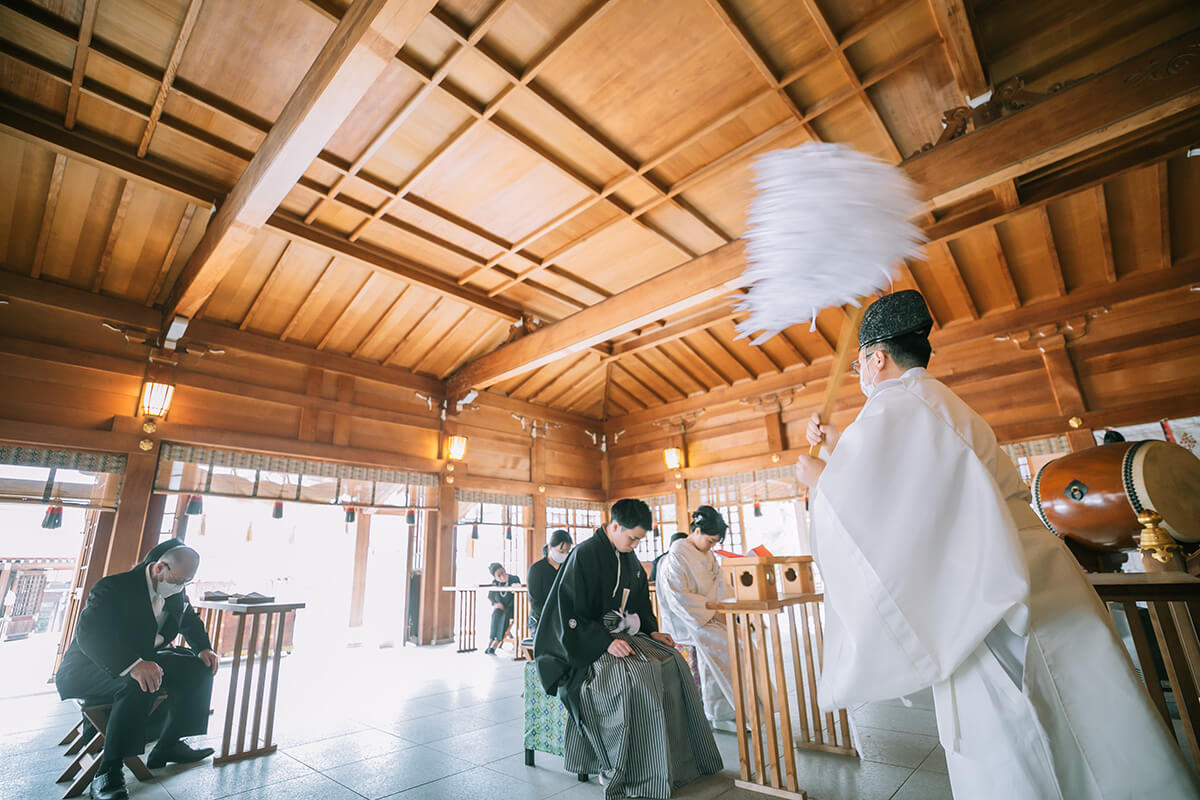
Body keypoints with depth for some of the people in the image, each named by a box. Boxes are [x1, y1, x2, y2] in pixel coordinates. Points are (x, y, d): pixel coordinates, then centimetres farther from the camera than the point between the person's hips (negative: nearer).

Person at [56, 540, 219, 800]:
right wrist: (132, 665, -51)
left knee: (199, 668, -6)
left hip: (141, 662, 8)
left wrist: (204, 648, -4)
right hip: (89, 669, -8)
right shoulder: (115, 587, -25)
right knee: (138, 684, -38)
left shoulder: (175, 592, -1)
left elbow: (190, 619, 15)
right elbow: (88, 632, -38)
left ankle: (167, 747, 5)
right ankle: (108, 773, -27)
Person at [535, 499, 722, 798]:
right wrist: (606, 642, -26)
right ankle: (621, 773, -14)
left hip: (622, 634, 8)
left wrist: (652, 630, 4)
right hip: (588, 642, -7)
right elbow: (571, 614, -20)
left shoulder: (629, 558, 6)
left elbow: (641, 600, 19)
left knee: (673, 663, -8)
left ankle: (680, 759, 3)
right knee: (633, 674, -30)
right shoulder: (584, 555, -18)